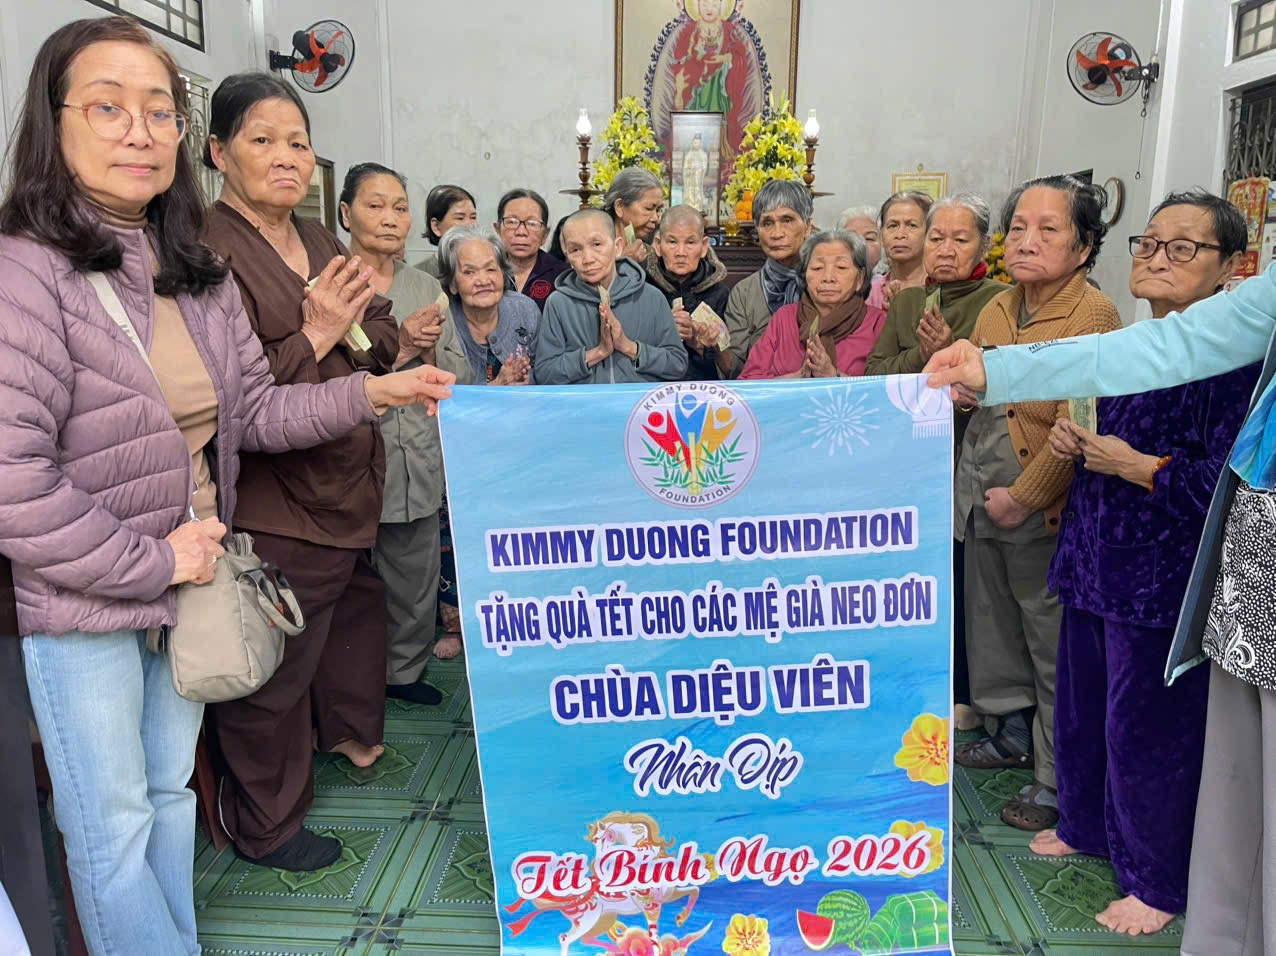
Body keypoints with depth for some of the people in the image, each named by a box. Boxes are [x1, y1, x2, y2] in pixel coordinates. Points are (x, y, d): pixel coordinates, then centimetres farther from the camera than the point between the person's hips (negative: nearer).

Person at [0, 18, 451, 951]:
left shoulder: (200, 277, 4)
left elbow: (256, 409, 5)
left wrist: (373, 392, -9)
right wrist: (151, 560, -18)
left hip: (189, 584, 7)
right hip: (83, 605, -6)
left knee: (170, 794, 23)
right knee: (113, 825, 11)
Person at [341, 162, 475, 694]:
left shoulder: (425, 287, 13)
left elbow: (461, 377, 12)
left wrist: (430, 351, -7)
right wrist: (396, 343, -18)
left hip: (419, 460, 5)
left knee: (416, 577, 14)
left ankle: (404, 670, 33)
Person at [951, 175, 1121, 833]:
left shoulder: (1094, 315, -15)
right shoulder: (997, 309, 9)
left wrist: (1022, 498, -16)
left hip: (1045, 510, -8)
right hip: (985, 499, 8)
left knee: (1053, 638, 1)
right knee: (995, 618, 20)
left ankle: (1060, 780, 16)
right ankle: (1013, 731, 41)